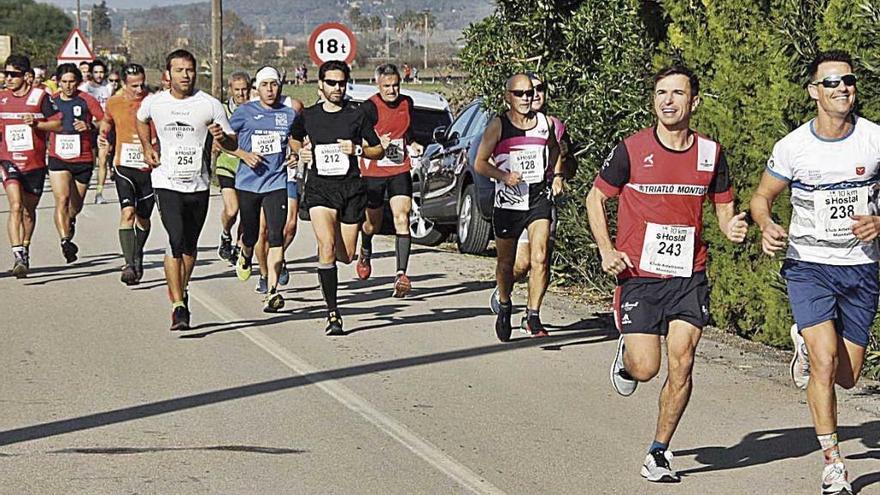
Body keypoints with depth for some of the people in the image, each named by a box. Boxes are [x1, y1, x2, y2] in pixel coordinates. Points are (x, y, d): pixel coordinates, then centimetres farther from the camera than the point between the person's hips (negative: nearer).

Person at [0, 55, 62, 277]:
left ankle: (25, 249, 36)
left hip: (35, 163, 0)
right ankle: (18, 257, -26)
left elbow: (58, 124, -2)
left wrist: (36, 123, -17)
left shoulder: (40, 97, -3)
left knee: (29, 210, 14)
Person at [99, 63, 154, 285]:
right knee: (127, 212, -19)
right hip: (124, 166, 0)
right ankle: (129, 264, -24)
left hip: (150, 168, 0)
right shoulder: (113, 103, 2)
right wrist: (103, 135, 11)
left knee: (143, 218, 13)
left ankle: (138, 255, 40)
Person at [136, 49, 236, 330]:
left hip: (198, 185, 1)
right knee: (176, 241, -17)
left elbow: (232, 145, 1)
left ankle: (180, 291, 38)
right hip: (167, 183, -1)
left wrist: (222, 136, -21)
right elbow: (140, 120, 26)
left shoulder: (210, 105, -3)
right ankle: (178, 305, -18)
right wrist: (147, 148, 12)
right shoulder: (153, 103, 1)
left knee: (190, 246, 12)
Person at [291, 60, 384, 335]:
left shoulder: (356, 116, 3)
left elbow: (379, 151, 9)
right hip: (319, 187, -1)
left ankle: (326, 262, 44)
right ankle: (333, 314, -15)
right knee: (327, 247, -19)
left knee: (346, 256, 5)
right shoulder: (308, 116, 5)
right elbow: (294, 139, 25)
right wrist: (301, 152, 3)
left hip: (351, 187, 1)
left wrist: (357, 150, -9)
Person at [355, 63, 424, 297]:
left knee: (402, 219, -15)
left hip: (400, 170, 3)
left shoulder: (407, 103, 5)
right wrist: (377, 144, -35)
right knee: (373, 223, 12)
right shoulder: (369, 107, -12)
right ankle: (365, 253, 47)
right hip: (373, 171, -3)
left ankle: (401, 274, -19)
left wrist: (412, 144, 6)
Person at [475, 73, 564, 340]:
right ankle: (504, 306, 37)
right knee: (506, 263, 12)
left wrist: (557, 174, 9)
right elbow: (480, 163, -3)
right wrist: (504, 175, -18)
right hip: (508, 201, -1)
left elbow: (554, 150, 25)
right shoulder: (498, 126, -5)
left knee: (540, 258, -15)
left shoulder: (545, 122, 5)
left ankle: (533, 316, -9)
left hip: (539, 197, 1)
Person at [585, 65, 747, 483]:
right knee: (646, 368, -8)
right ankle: (626, 354, 30)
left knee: (681, 366, -6)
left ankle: (659, 452, 10)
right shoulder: (631, 150, -5)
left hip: (689, 277, 2)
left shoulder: (711, 153, 2)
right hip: (638, 276, -2)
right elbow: (595, 198, 6)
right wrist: (606, 250, -7)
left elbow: (724, 208, 14)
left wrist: (732, 228, -10)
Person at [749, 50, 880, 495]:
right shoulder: (792, 147, -8)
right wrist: (767, 227, -15)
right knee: (825, 362, -18)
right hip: (808, 263, -2)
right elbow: (762, 197, 6)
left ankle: (805, 342, 41)